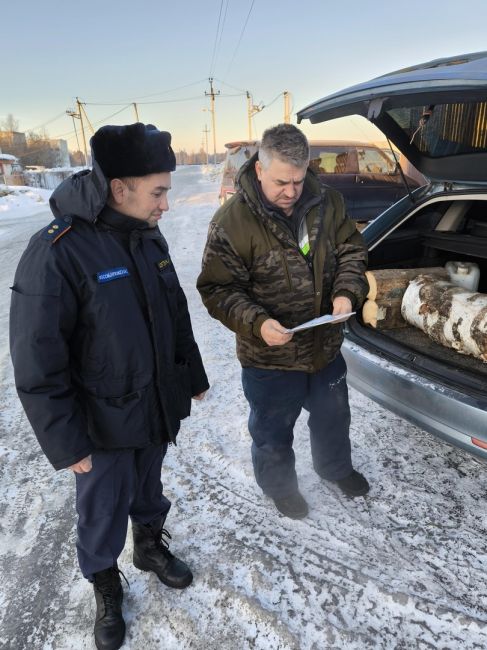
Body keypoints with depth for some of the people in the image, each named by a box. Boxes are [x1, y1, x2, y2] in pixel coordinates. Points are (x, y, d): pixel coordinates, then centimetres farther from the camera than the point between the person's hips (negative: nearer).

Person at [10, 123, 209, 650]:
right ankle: (105, 587, 43)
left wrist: (193, 378, 16)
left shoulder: (148, 236, -1)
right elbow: (37, 365, -19)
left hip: (158, 409, 6)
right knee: (103, 514, 15)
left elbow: (176, 317, 10)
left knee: (148, 490, 26)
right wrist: (66, 443, -15)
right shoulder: (55, 254, -23)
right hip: (103, 426, -5)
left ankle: (151, 545, 53)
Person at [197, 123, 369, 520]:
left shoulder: (327, 202, -6)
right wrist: (256, 323, -32)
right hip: (269, 358, -4)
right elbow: (217, 290, -17)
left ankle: (336, 467, 58)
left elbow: (352, 250, 4)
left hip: (326, 346, 5)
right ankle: (280, 486, 49)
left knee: (333, 416, 28)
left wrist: (347, 292, -15)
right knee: (273, 432, 19)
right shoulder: (232, 221, -21)